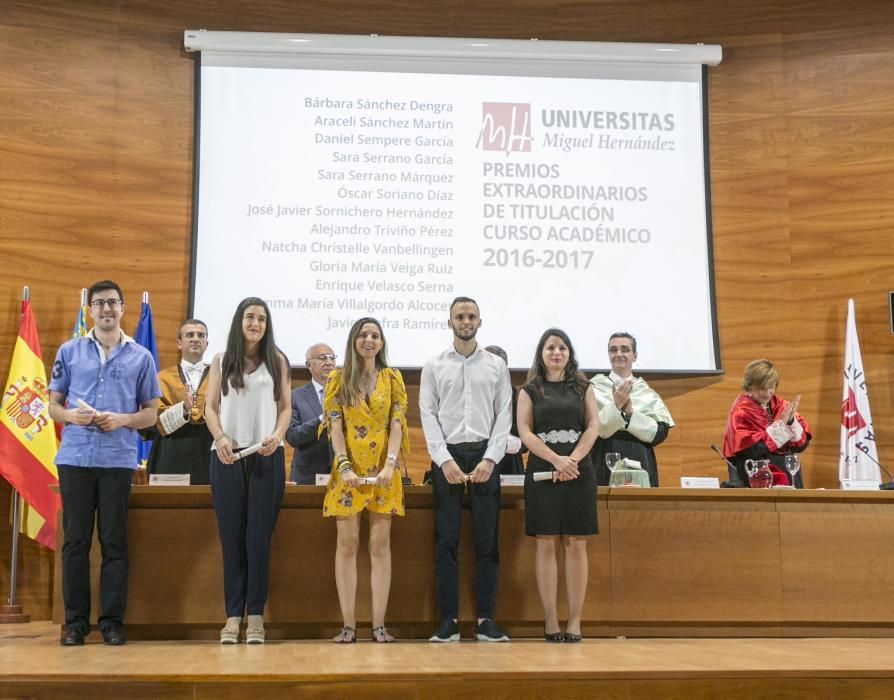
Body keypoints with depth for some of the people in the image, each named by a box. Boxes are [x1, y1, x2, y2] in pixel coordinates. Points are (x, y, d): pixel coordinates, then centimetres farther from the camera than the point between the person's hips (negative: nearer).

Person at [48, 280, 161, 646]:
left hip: (118, 460, -1)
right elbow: (54, 406, 10)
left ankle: (112, 619, 11)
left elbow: (150, 413, 8)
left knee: (114, 541, 3)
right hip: (75, 457, 1)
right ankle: (75, 619, 13)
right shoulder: (69, 351, 8)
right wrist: (72, 416, -12)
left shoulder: (141, 357, 7)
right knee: (75, 540, 4)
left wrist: (122, 420, -11)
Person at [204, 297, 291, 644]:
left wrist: (276, 436, -10)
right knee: (231, 535, 1)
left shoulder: (277, 361, 9)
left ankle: (255, 615, 4)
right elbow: (211, 407, 7)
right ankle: (233, 615, 5)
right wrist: (220, 438, -11)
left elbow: (285, 407, 8)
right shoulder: (221, 361, 9)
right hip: (227, 456, 1)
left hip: (267, 456, 0)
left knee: (259, 535, 0)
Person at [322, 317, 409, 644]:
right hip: (349, 470, -1)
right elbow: (335, 425, -1)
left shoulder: (392, 378, 8)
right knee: (347, 543, -1)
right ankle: (348, 624, 2)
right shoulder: (338, 378, 6)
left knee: (380, 545, 0)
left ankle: (379, 624, 3)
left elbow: (397, 424, 1)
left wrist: (390, 464, -13)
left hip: (383, 470, 1)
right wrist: (344, 466, -13)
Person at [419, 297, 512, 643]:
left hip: (485, 454, 1)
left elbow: (504, 414, 3)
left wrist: (490, 459, -8)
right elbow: (428, 415, 1)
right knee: (446, 540, 0)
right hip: (446, 455, 0)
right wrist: (445, 460, -9)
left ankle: (485, 620, 7)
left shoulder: (496, 365, 8)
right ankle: (448, 620, 5)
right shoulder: (433, 366, 7)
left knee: (487, 539, 1)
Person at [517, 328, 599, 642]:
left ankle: (575, 621, 1)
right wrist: (556, 460, -14)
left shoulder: (582, 387, 13)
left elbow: (593, 426, 3)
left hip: (578, 472, 1)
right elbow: (525, 431, -1)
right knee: (546, 545, -3)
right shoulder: (530, 390, 10)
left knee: (576, 545, -1)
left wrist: (573, 460, -12)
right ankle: (550, 621, 0)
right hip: (542, 471, -1)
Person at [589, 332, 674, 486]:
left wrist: (630, 413, -12)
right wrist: (615, 406, -19)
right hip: (604, 466, -2)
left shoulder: (648, 391, 8)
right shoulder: (595, 387, 3)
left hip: (640, 465, 2)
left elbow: (660, 433, 0)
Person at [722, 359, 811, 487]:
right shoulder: (741, 412, -7)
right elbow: (751, 449, -17)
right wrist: (781, 423, -18)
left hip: (787, 476, 3)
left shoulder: (782, 405, 6)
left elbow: (802, 445, 3)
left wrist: (791, 421, -14)